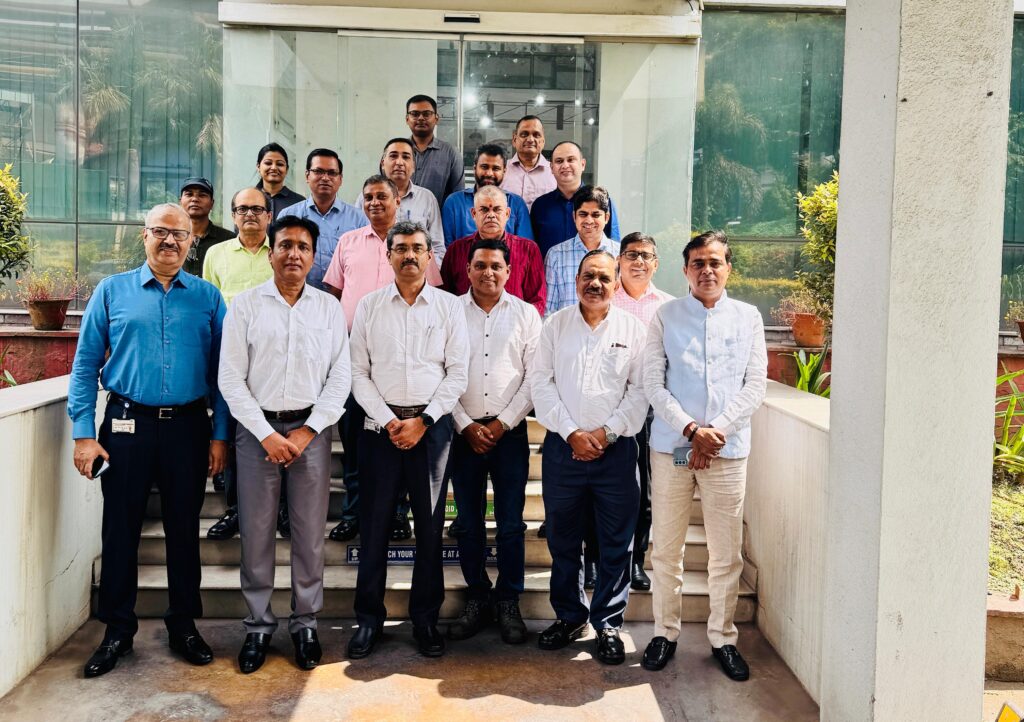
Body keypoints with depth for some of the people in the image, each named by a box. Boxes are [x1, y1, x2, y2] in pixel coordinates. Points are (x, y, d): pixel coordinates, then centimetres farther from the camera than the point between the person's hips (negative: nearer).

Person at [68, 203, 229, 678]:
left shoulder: (208, 297, 4)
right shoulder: (112, 291, 4)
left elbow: (220, 371, 4)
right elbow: (86, 365, 2)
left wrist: (220, 434, -1)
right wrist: (84, 433, -4)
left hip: (188, 427, 0)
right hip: (127, 425, 0)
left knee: (184, 529, 10)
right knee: (120, 528, 7)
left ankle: (183, 625, 26)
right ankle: (117, 629, 23)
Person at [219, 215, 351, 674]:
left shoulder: (329, 308, 6)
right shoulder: (245, 305, 2)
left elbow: (340, 377, 2)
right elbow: (231, 380, -1)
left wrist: (307, 431, -7)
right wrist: (267, 434, -9)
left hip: (311, 428, 1)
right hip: (257, 429, 0)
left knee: (310, 532, 5)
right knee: (256, 531, 5)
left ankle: (305, 624, 20)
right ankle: (258, 625, 20)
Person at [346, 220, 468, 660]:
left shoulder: (449, 307, 5)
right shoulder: (369, 307, 6)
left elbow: (458, 374, 0)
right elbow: (358, 374, 3)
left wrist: (423, 421, -9)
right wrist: (388, 422, -8)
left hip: (432, 424, 0)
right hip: (380, 424, 0)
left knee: (430, 525, 5)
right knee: (373, 524, 3)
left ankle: (425, 619, 18)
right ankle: (369, 619, 17)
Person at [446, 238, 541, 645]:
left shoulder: (525, 314, 3)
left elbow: (536, 377, 0)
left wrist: (502, 423, -7)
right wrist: (466, 425, -6)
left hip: (509, 431, 0)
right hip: (463, 431, 1)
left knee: (511, 524, 3)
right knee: (469, 522, 8)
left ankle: (508, 602, 17)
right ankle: (476, 598, 22)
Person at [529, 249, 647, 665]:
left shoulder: (633, 330, 4)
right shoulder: (556, 325, 6)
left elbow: (640, 390, 0)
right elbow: (541, 382, 0)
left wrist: (607, 432, -10)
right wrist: (571, 432, -9)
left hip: (615, 449, -1)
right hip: (562, 446, 1)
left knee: (616, 544, 4)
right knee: (562, 539, 11)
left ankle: (608, 624, 19)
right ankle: (569, 616, 27)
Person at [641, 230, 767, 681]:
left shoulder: (748, 317, 8)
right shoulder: (666, 317, 5)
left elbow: (755, 386, 2)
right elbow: (654, 384, -1)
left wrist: (716, 430, -10)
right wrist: (691, 429, -13)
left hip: (728, 447, 1)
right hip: (671, 445, 0)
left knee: (726, 552, 6)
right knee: (666, 548, 6)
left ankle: (722, 638, 22)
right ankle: (665, 632, 22)